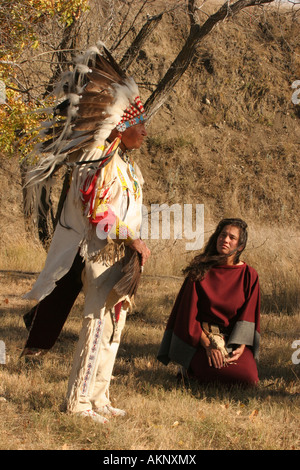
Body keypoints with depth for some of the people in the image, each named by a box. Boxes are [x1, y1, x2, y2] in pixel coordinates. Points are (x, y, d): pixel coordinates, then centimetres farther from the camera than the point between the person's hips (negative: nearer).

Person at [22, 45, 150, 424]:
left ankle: (98, 398, 20)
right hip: (102, 258, -9)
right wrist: (133, 240, -18)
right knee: (98, 328, -4)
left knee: (112, 329, 12)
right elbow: (97, 214, -22)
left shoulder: (126, 165, 11)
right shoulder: (104, 166, -18)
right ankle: (79, 401, 5)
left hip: (122, 259, 9)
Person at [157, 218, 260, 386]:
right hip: (201, 337, -2)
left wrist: (241, 347, -16)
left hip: (234, 339, 2)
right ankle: (192, 366, 6)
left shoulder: (249, 275, 2)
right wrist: (207, 345, -15)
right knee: (215, 375, -30)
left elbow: (248, 316, 0)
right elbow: (189, 312, -4)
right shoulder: (201, 271, -2)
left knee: (249, 379, -24)